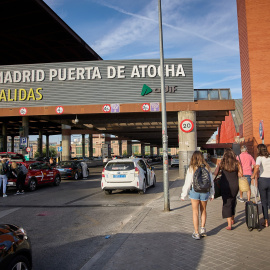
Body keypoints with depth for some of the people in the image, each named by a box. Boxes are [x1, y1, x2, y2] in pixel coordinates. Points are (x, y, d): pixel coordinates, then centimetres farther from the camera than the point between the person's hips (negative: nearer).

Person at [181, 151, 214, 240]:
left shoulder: (191, 168, -9)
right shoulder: (207, 168, 0)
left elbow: (187, 183, -8)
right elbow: (211, 182, 5)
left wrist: (184, 195, 1)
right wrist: (211, 194, 15)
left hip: (194, 191, -2)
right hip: (205, 192, 3)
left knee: (195, 212, 7)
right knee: (203, 210, 22)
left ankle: (196, 233, 11)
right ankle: (203, 229, 20)